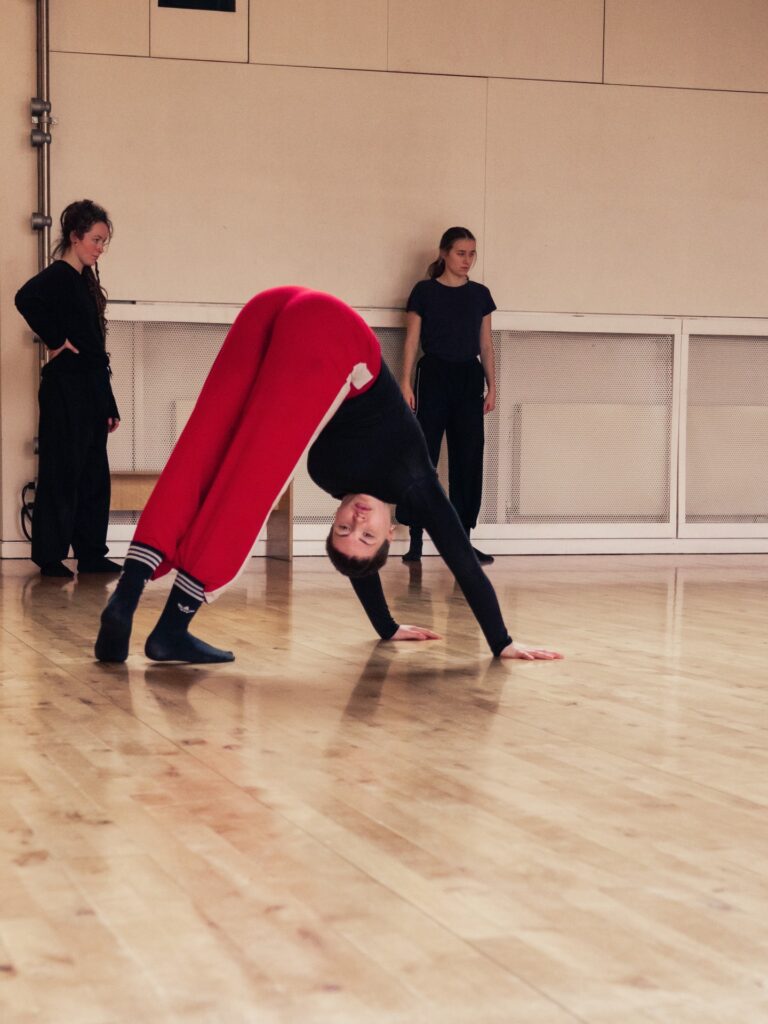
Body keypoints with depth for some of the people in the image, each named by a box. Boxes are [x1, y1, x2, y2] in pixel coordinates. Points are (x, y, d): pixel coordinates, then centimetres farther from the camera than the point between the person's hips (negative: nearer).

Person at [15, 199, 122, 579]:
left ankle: (91, 554, 16)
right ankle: (50, 557, 1)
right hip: (66, 390, -9)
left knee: (94, 476, 10)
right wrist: (56, 341, -21)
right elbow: (26, 298, -34)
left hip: (91, 391, 9)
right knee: (62, 473, -5)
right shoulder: (59, 276, -9)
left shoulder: (85, 281, 17)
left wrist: (109, 404, 16)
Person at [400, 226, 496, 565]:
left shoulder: (480, 294, 9)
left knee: (468, 459, 3)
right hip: (434, 375, -3)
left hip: (469, 379, 3)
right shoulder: (424, 292, 0)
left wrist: (492, 385, 8)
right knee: (422, 456, -2)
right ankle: (415, 540, 2)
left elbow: (486, 344, 12)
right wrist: (405, 382, -8)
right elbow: (412, 340, -1)